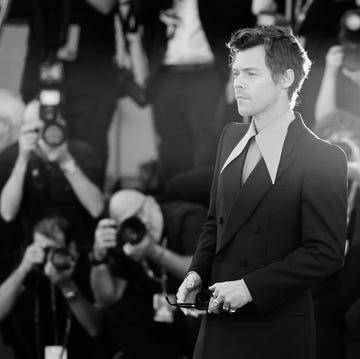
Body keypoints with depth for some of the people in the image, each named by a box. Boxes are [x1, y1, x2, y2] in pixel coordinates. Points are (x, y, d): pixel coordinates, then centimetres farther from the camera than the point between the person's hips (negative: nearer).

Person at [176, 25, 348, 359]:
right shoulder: (231, 137, 10)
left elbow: (326, 253, -15)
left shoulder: (323, 159, -12)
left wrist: (251, 287, -19)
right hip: (217, 326, 6)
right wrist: (197, 272, 1)